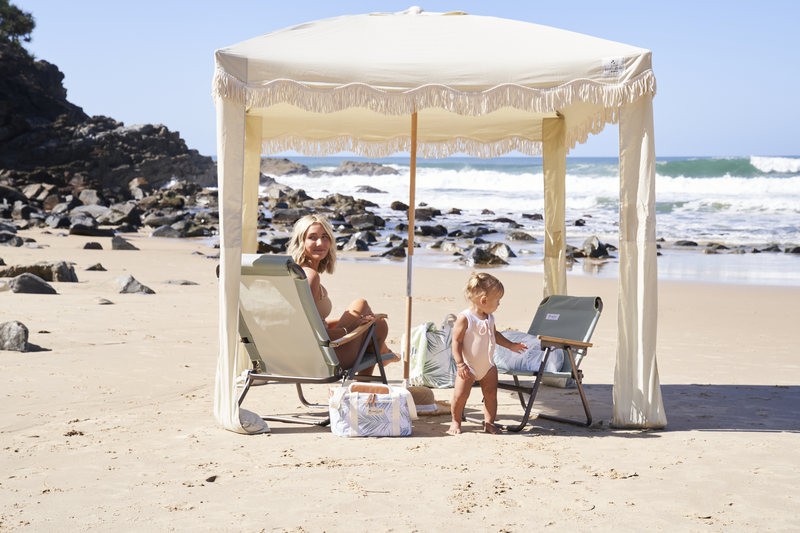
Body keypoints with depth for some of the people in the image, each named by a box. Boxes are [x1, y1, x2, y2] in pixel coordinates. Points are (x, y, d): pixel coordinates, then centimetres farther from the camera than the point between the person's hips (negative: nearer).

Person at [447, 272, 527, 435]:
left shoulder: (490, 317, 4)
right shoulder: (464, 318, -19)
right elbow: (456, 341, -19)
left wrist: (510, 345, 18)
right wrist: (460, 364, -24)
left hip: (488, 365, 6)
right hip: (468, 367, -6)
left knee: (491, 394, 7)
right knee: (460, 395, -8)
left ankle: (489, 422, 20)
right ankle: (456, 421, 13)